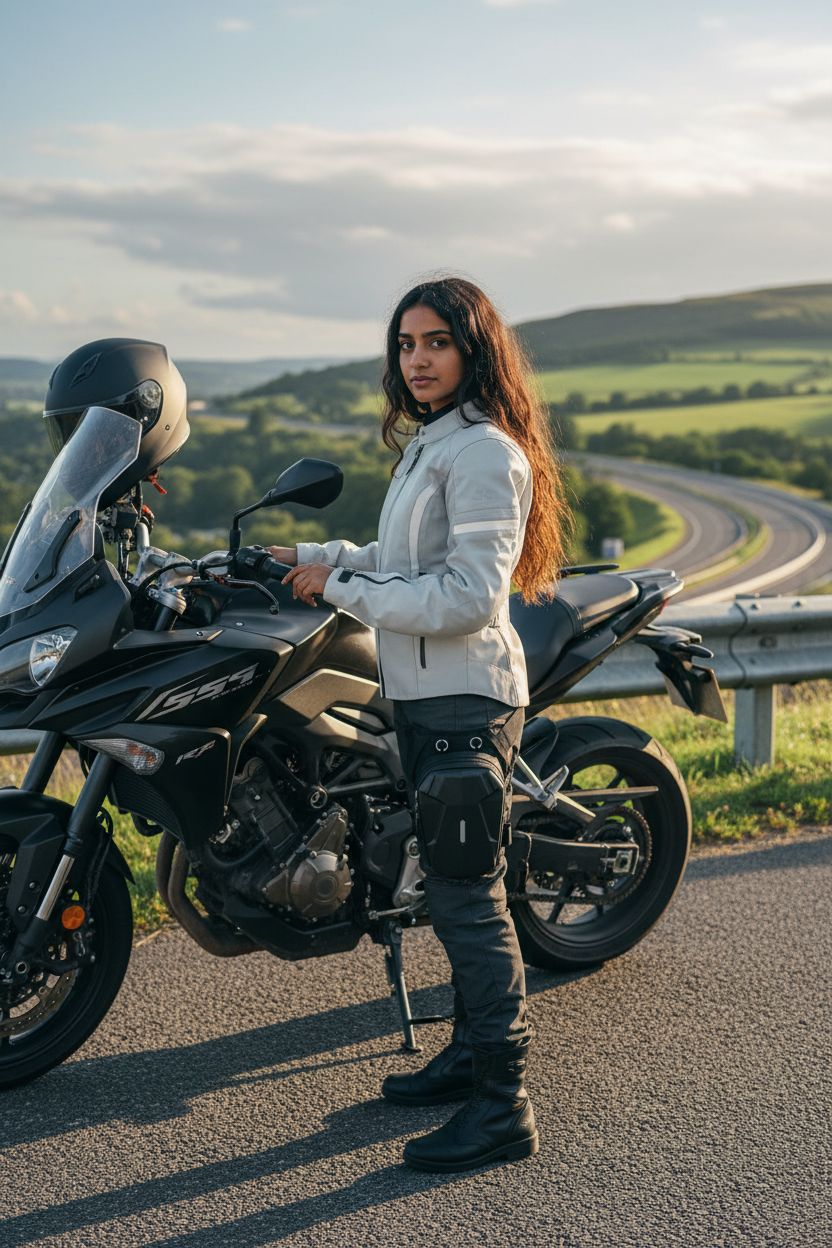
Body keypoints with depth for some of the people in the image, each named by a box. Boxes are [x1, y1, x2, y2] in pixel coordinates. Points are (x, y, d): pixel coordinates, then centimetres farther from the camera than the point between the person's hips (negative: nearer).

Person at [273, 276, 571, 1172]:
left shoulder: (484, 453, -16)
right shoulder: (428, 444, 16)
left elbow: (467, 596, -23)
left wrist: (340, 587, -18)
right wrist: (318, 556, 11)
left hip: (465, 702, -10)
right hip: (424, 696, 10)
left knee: (467, 894, -8)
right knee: (450, 889, 18)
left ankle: (502, 1106, -1)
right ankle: (472, 1051, 31)